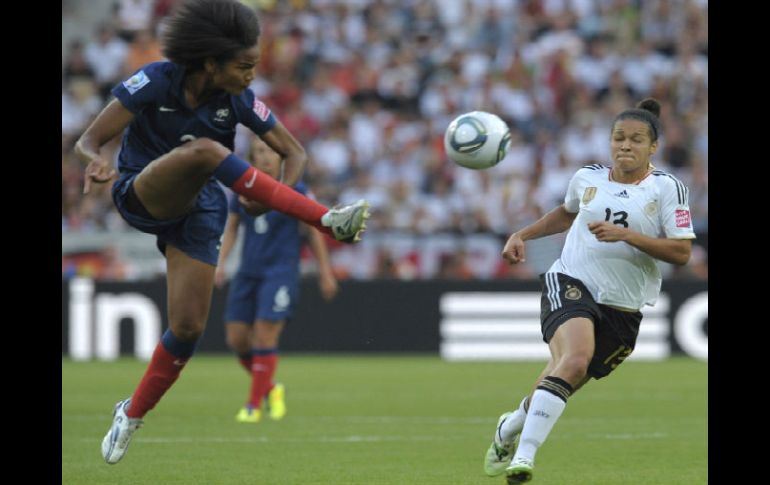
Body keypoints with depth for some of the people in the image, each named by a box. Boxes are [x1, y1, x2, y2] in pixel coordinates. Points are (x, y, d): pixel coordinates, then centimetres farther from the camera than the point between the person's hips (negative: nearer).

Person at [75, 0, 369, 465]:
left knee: (188, 327, -10)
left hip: (198, 209, 4)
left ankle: (132, 415, 14)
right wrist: (95, 159, -42)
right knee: (205, 150, -34)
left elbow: (295, 152, -4)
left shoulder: (238, 101, -10)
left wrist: (284, 195, -26)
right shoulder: (155, 82, -18)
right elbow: (88, 139, -17)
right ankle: (329, 222, -41)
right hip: (142, 195, -3)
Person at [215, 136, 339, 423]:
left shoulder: (294, 190, -5)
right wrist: (220, 263, 1)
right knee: (237, 339, 0)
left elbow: (313, 231, 2)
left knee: (265, 337, -13)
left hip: (281, 272, -4)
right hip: (248, 272, 4)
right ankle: (270, 388, 24)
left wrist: (325, 271, 3)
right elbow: (231, 227, 13)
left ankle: (254, 405, -4)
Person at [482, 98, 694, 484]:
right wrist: (522, 235, 22)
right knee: (575, 358, -30)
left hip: (623, 308, 1)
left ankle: (510, 428, 38)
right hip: (570, 283, -1)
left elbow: (682, 252, -9)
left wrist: (626, 235, -18)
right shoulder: (587, 178, 8)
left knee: (566, 380, 5)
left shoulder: (667, 188, -2)